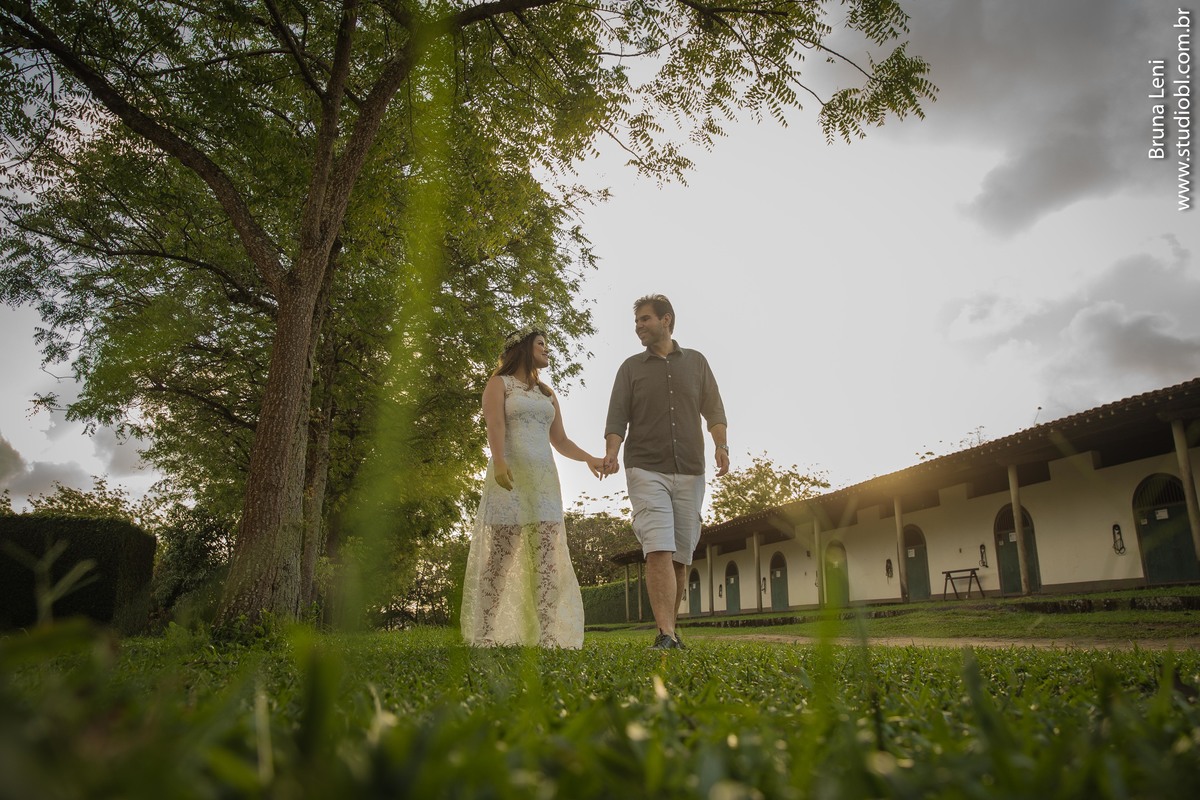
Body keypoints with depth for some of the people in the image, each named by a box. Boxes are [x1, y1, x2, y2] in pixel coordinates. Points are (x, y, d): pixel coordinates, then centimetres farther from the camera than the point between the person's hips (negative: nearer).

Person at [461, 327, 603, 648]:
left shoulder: (547, 394, 25)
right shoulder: (499, 384, 8)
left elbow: (560, 440, 22)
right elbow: (495, 424, -10)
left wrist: (588, 458, 5)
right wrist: (498, 461, -27)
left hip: (544, 477, 5)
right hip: (509, 476, -5)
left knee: (547, 556, -6)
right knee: (499, 554, -8)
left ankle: (549, 636, -8)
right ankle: (486, 635, -4)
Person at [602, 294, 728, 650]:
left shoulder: (696, 362, 13)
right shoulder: (631, 368, 10)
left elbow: (713, 411, 11)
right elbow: (617, 419, 2)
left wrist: (721, 446, -7)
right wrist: (611, 454, -15)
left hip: (690, 473, 2)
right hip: (646, 471, -2)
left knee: (681, 556, 4)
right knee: (659, 550, -16)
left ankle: (670, 627, 17)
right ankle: (666, 634, -19)